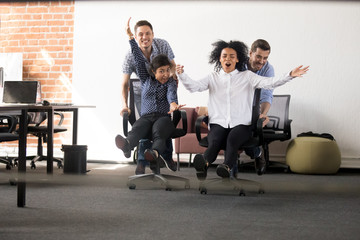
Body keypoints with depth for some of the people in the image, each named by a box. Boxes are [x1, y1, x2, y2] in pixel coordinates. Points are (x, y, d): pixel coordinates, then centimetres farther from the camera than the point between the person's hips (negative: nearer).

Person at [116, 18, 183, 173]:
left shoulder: (171, 82, 15)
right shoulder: (146, 80, 21)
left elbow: (172, 93, -8)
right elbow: (139, 59, 15)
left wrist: (173, 104, -33)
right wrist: (130, 37, 9)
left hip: (164, 117, -1)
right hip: (146, 116, 1)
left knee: (158, 130, -37)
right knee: (138, 127, -35)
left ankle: (154, 152, -68)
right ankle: (127, 145, -68)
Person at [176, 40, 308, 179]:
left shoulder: (247, 76, 14)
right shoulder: (213, 78, 19)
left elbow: (269, 83, 1)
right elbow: (193, 86, 6)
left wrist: (291, 75, -13)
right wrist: (181, 74, -14)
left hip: (241, 124, -1)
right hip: (218, 123, 1)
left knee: (232, 140, -35)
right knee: (214, 142, -33)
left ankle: (226, 167, -63)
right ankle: (204, 164, -65)